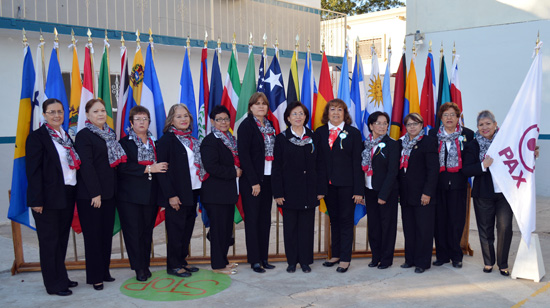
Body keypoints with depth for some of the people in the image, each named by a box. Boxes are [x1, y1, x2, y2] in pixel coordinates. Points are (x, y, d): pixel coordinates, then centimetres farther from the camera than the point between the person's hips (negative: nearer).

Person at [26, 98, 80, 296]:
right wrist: (36, 200, -18)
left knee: (62, 239, 16)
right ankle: (54, 284, 13)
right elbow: (33, 171, -13)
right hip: (49, 198, -7)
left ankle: (61, 277, 29)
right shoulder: (37, 137, -9)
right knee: (50, 241, 3)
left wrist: (74, 194, 8)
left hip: (67, 196, 7)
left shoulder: (66, 136, 12)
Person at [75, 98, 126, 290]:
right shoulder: (84, 135, -8)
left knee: (107, 232, 12)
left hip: (108, 192, 7)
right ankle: (95, 277, 10)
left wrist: (114, 189, 10)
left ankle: (104, 271, 23)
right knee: (93, 234, 1)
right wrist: (95, 193, -18)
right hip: (89, 194, -7)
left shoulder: (110, 134, 13)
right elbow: (86, 166, -14)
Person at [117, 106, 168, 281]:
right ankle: (139, 268, 7)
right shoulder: (124, 143, 0)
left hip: (150, 195, 4)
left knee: (147, 231, 8)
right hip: (130, 196, -4)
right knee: (133, 231, -2)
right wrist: (148, 169, -17)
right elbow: (123, 167, -14)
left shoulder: (154, 143, 14)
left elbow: (161, 167, 20)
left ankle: (145, 265, 18)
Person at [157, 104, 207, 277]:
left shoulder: (192, 139, 14)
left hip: (192, 191, 7)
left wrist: (199, 189, 8)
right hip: (177, 194, -7)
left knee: (188, 228, 13)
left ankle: (182, 261, 24)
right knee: (176, 229, 0)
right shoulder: (167, 139, -8)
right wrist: (171, 195, -18)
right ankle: (173, 265, 10)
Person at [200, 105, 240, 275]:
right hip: (215, 193, -8)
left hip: (229, 191, 8)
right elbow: (211, 167, -21)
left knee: (227, 227, 13)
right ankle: (218, 265, 7)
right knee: (218, 227, -2)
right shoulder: (210, 141, -11)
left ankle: (223, 260, 25)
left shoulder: (231, 139, 15)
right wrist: (234, 172, -15)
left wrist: (238, 170, 4)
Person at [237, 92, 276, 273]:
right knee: (252, 219, 1)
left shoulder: (270, 125, 12)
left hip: (268, 178, 6)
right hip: (252, 180, -6)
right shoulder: (246, 125, -8)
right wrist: (254, 182, -16)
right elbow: (244, 155, -13)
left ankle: (263, 257, 19)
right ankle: (254, 260, 8)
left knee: (265, 218, 10)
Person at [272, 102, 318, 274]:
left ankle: (305, 261, 16)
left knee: (307, 226, 5)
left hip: (309, 190, 1)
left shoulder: (313, 137, 7)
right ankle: (292, 261, 16)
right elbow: (276, 168, -1)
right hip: (290, 190, -1)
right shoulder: (282, 139, 2)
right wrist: (277, 193, -7)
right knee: (290, 226, 4)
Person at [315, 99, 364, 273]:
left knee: (346, 220, 3)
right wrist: (319, 188, -4)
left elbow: (357, 162, -3)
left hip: (347, 184, -2)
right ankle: (336, 254, 24)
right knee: (334, 219, 12)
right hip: (328, 184, 3)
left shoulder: (353, 133, 1)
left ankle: (345, 258, 11)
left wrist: (359, 190, -9)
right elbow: (318, 162, 3)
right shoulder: (320, 133, 6)